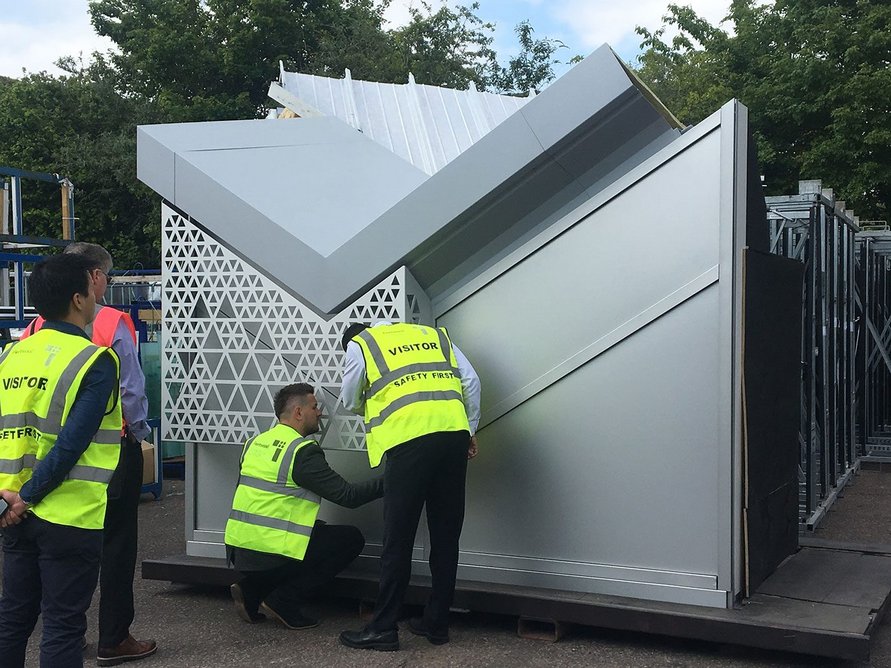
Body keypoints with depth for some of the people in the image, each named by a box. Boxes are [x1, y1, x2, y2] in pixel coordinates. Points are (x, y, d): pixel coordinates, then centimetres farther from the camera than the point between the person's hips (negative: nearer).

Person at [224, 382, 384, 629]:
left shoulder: (254, 443, 12)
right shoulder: (302, 451, -12)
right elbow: (347, 495, -12)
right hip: (271, 555, -8)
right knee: (351, 539, 3)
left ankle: (251, 590, 11)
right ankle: (283, 602, -2)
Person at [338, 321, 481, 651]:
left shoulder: (360, 344, 15)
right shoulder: (434, 335, 26)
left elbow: (350, 401, 21)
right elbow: (471, 381, 16)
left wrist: (372, 403, 42)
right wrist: (470, 429, 21)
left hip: (409, 440, -4)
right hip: (454, 435, 5)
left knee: (398, 539, 1)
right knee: (445, 535, 12)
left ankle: (383, 629, 6)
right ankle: (436, 622, 19)